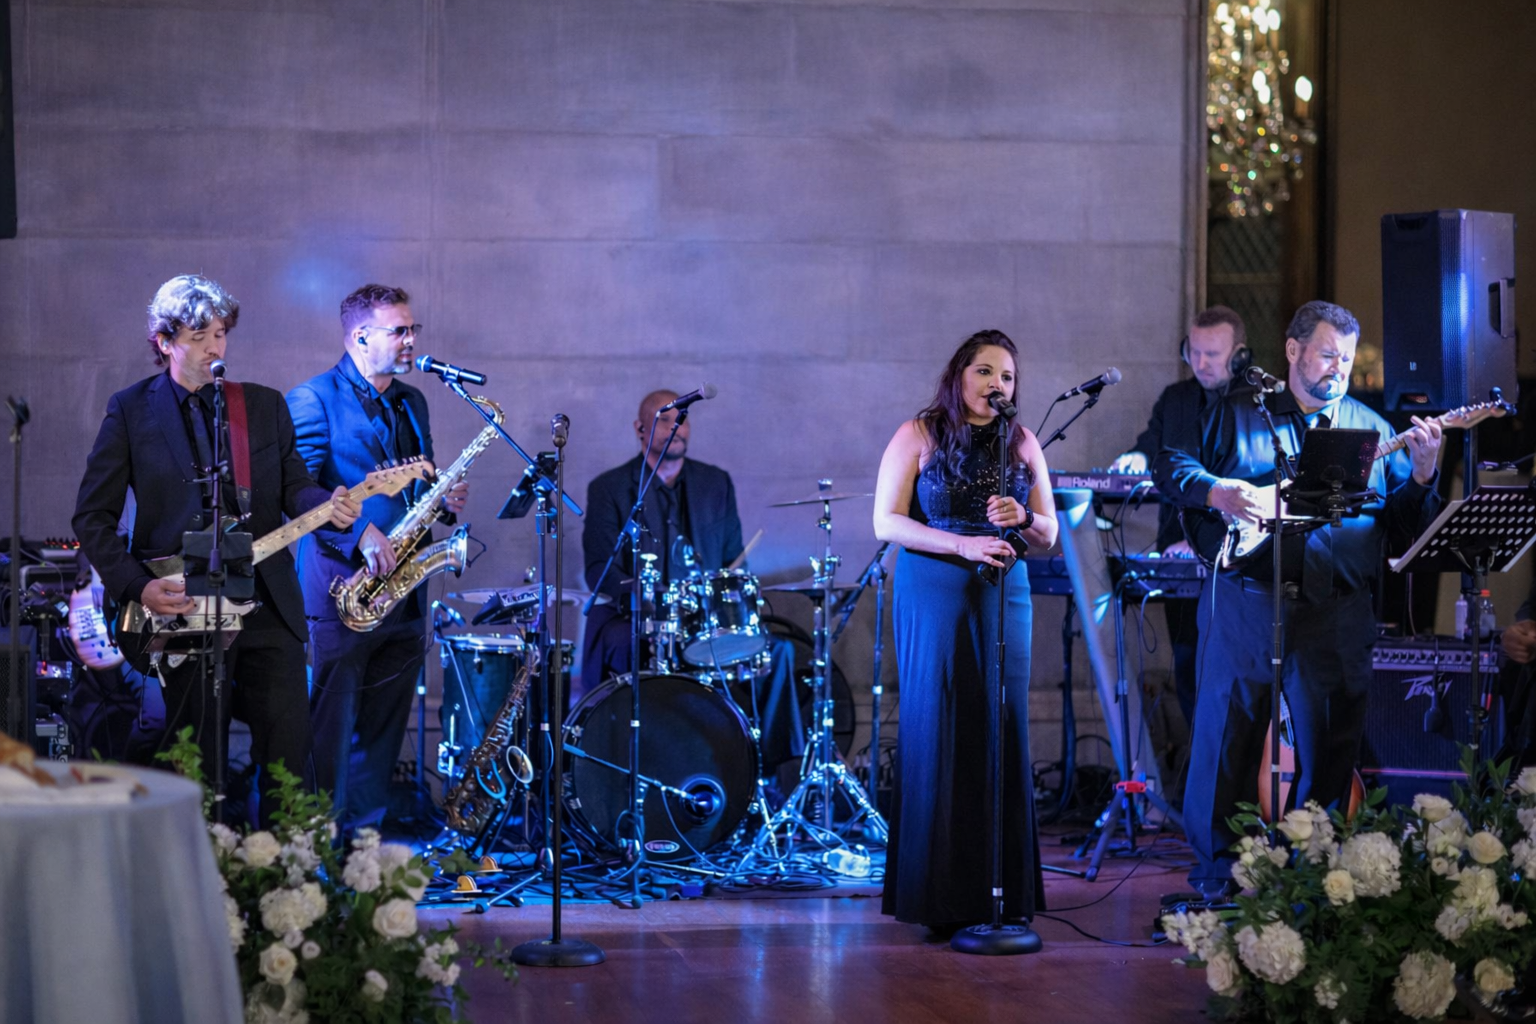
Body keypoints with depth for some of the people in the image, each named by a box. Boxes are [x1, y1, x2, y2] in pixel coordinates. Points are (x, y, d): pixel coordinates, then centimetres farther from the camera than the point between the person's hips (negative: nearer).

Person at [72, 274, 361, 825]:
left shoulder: (265, 405, 11)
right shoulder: (131, 410, 2)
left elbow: (294, 487, 9)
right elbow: (93, 516, 2)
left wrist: (328, 506, -14)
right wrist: (137, 585, -11)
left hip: (268, 604, 2)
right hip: (183, 611, -2)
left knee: (288, 749, -1)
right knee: (194, 759, 2)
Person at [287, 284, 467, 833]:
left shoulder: (412, 403, 18)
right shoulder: (314, 399, -5)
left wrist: (444, 499, 4)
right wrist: (358, 533, -21)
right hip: (340, 589, -7)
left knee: (383, 731, 10)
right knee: (329, 730, -6)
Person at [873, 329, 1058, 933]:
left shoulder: (1022, 443, 11)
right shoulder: (918, 436, 1)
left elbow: (1049, 536, 12)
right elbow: (887, 522, -6)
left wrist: (1021, 517, -11)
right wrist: (963, 545, -17)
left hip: (1004, 596, 3)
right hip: (933, 594, -3)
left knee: (1002, 732, 1)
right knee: (937, 733, -4)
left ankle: (1002, 889, 6)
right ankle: (939, 894, 0)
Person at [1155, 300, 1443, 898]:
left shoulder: (1372, 430, 13)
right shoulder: (1237, 414, 10)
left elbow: (1406, 526, 9)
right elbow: (1168, 465, 9)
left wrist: (1422, 473, -9)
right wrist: (1215, 491, -8)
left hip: (1336, 615, 2)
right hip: (1245, 600, -1)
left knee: (1329, 748, 3)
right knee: (1225, 736, 1)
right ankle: (1215, 870, 12)